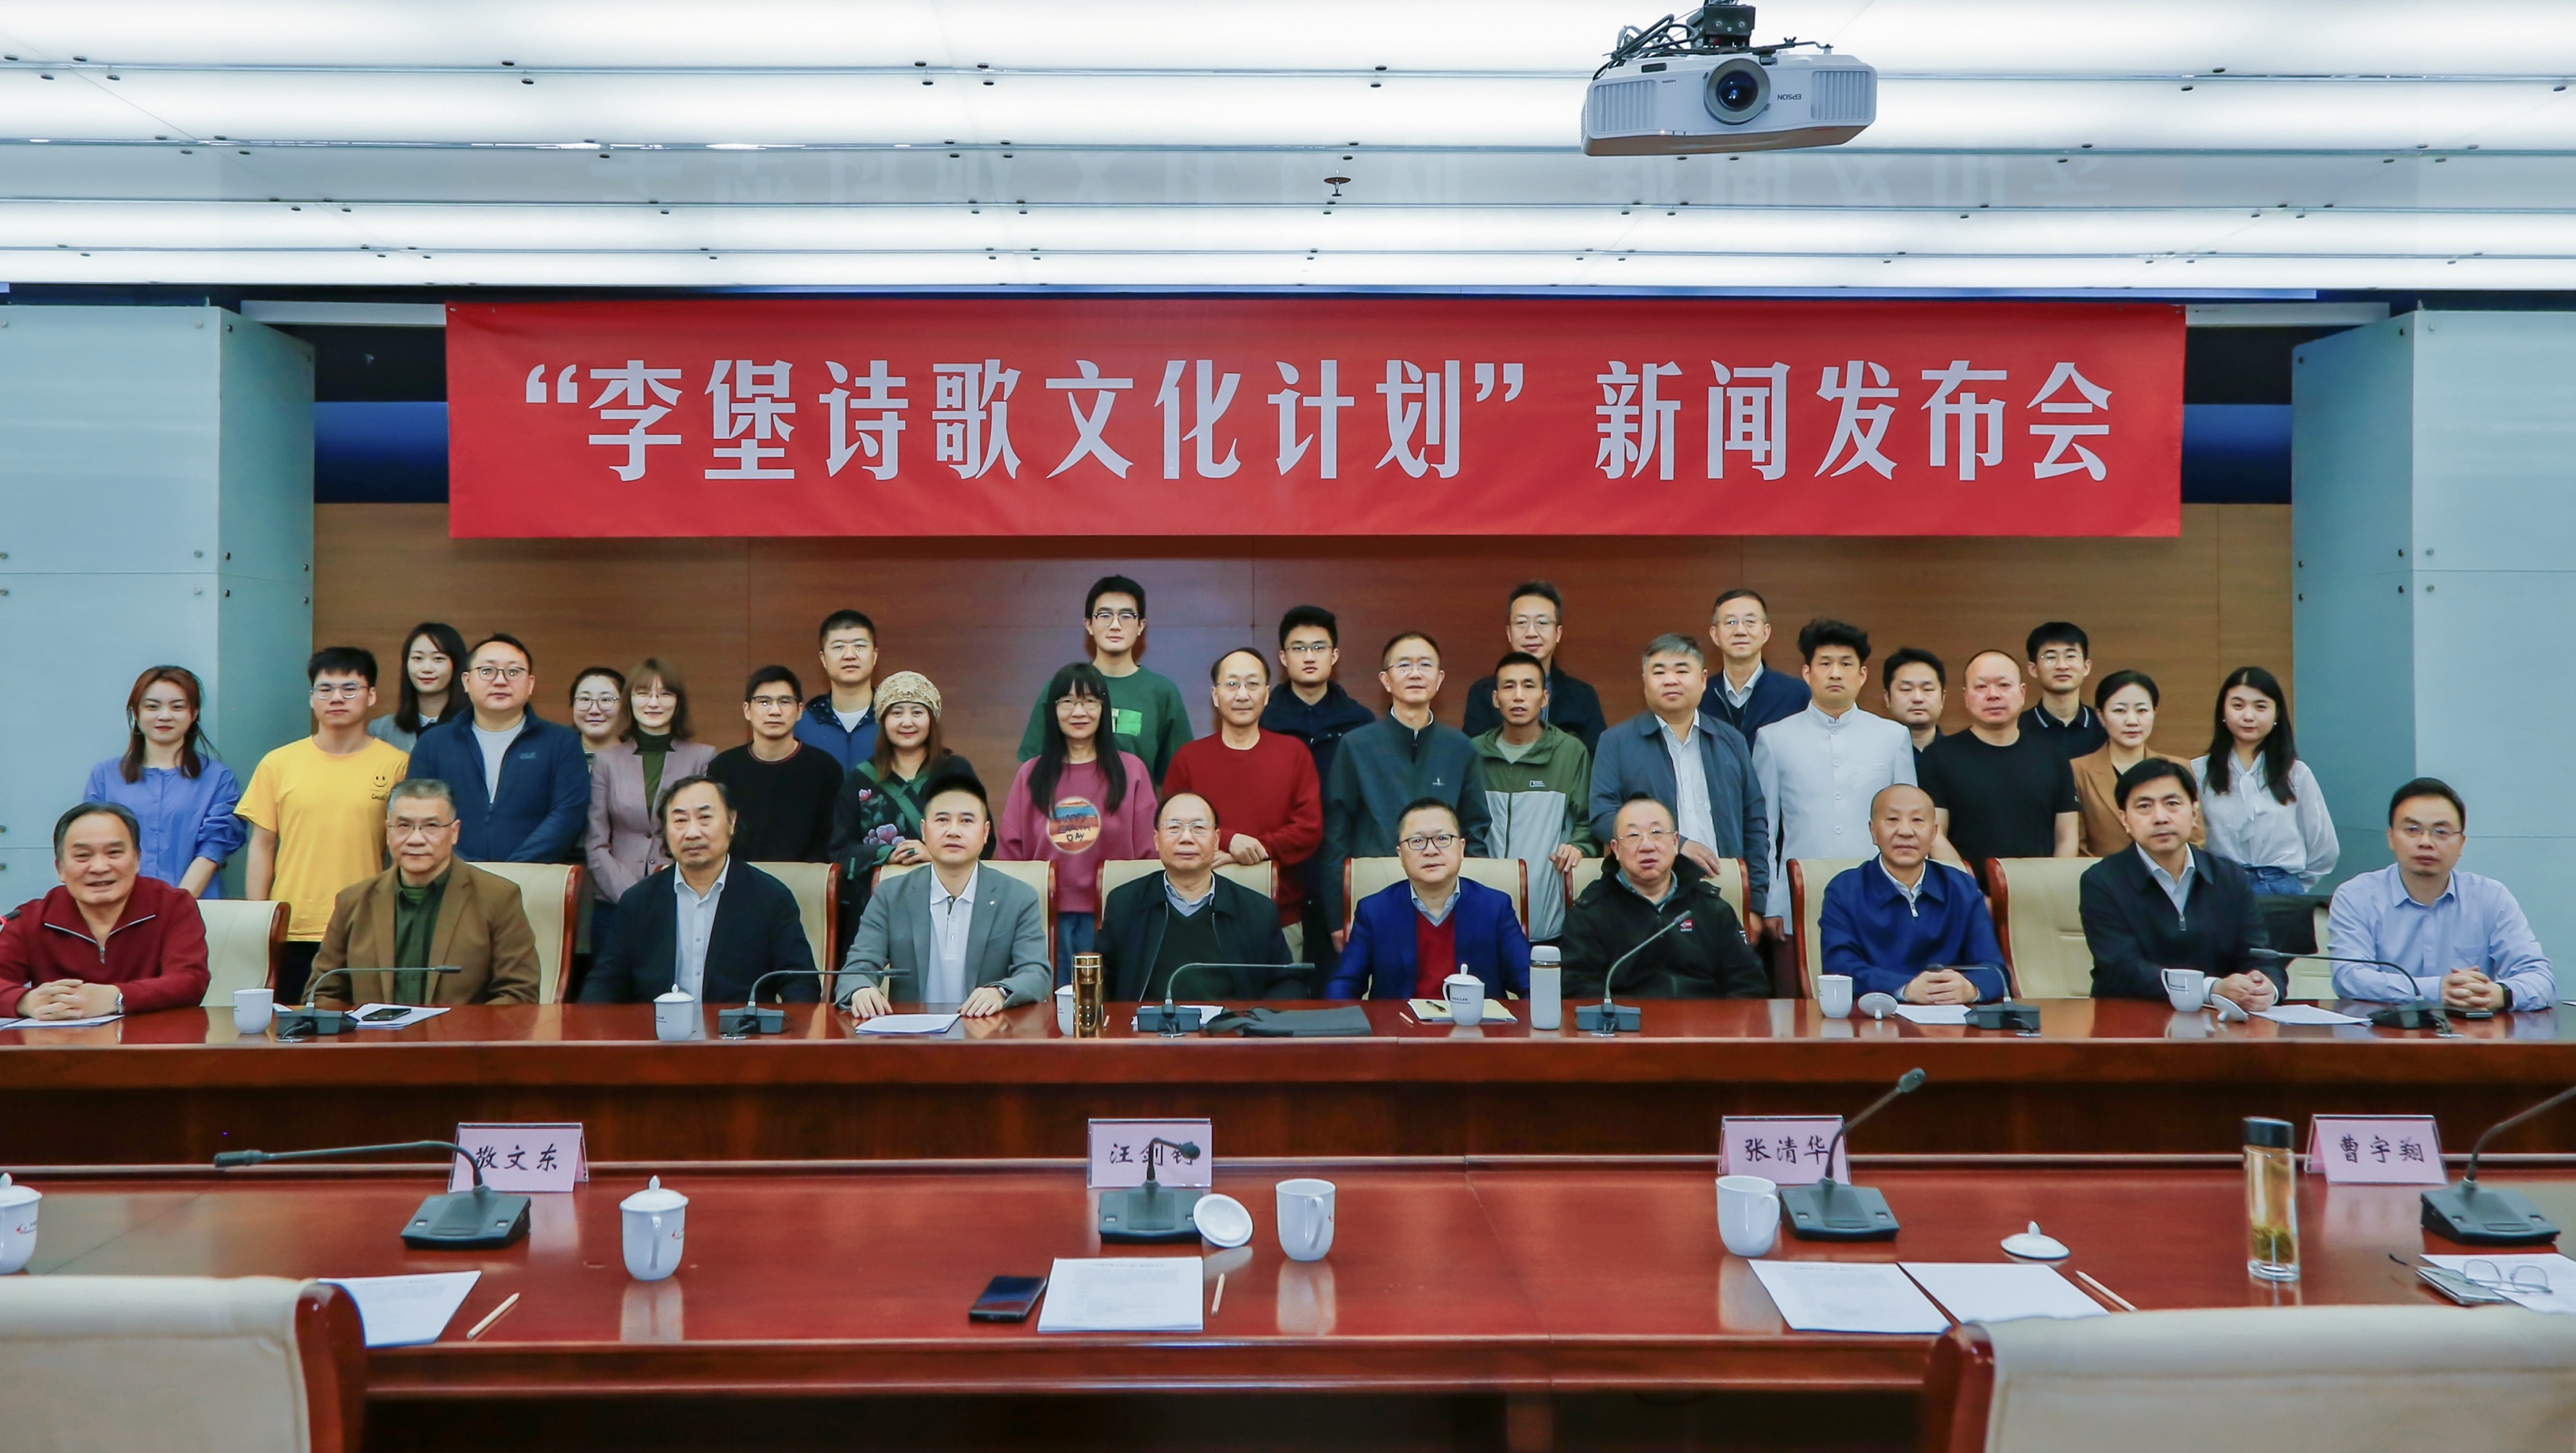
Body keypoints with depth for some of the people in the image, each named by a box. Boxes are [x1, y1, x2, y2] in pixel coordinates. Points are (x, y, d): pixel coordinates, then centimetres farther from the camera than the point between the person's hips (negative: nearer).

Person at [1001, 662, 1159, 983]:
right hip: (1047, 918, 1)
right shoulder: (1031, 775, 11)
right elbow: (1012, 853, 12)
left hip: (1110, 919, -1)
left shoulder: (1131, 770, 6)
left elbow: (1147, 853, 5)